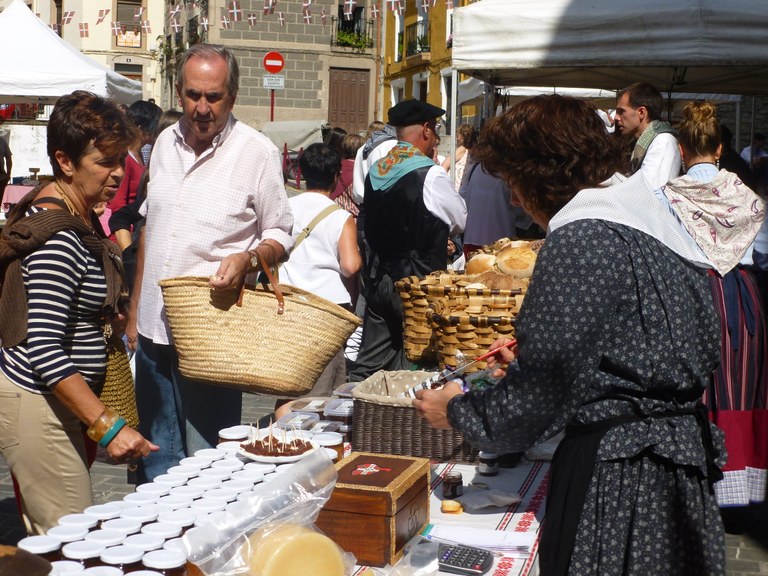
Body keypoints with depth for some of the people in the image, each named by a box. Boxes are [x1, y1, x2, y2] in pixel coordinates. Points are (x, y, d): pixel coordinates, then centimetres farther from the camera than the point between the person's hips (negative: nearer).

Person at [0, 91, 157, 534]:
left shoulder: (80, 214, 8)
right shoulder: (58, 238, -23)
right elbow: (43, 349, -28)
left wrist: (103, 312, 11)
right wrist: (108, 426, -31)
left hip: (62, 398, 10)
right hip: (38, 403, -10)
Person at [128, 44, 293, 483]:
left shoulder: (257, 152, -7)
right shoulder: (166, 143, 10)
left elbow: (281, 236, 0)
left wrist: (248, 259, -22)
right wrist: (134, 312, 18)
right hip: (153, 329, 5)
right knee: (155, 463, 14)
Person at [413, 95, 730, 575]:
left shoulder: (583, 239, -18)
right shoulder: (651, 216, 10)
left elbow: (536, 396, -17)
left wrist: (457, 411, 0)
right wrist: (524, 363, 22)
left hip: (617, 472, -9)